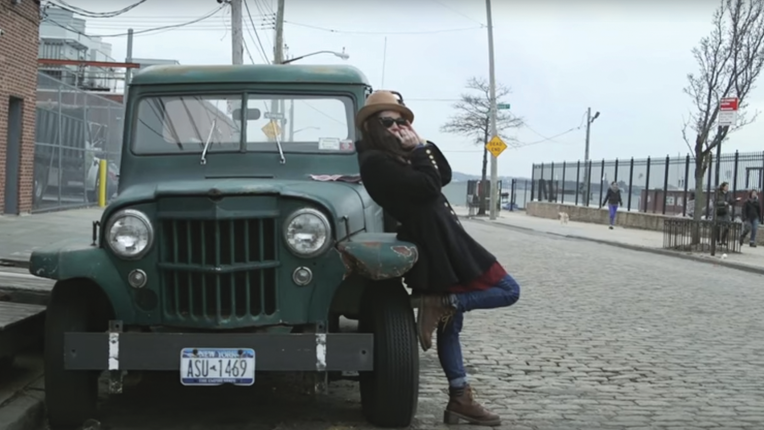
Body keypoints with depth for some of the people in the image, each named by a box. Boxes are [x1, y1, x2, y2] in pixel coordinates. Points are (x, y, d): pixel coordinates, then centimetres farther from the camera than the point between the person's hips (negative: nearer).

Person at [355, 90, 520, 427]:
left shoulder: (396, 155, 15)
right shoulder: (375, 160, -14)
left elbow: (444, 175, 13)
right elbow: (427, 187, -20)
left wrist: (422, 144, 2)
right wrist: (418, 149, -10)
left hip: (439, 242, 10)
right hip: (437, 245, -10)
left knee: (449, 324, 13)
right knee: (508, 290, -5)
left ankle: (460, 400, 19)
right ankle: (437, 303, -7)